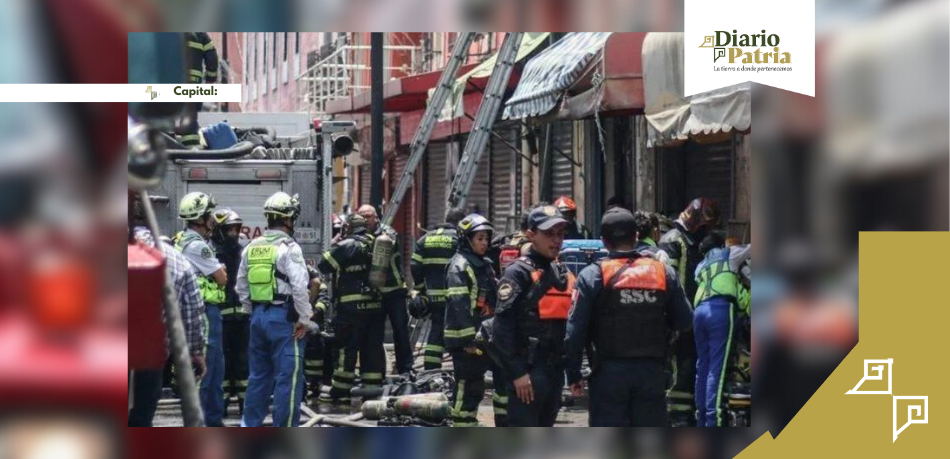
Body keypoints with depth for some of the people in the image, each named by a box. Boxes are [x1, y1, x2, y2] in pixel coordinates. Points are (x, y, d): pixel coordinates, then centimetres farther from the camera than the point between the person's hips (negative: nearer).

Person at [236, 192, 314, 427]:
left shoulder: (251, 248, 9)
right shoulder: (289, 248, -12)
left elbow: (241, 286, 14)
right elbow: (300, 286, -19)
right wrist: (305, 319, -10)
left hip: (258, 315, 7)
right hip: (284, 317, -7)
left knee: (259, 373, 17)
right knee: (288, 375, -2)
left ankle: (249, 424, 22)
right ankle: (285, 428, -2)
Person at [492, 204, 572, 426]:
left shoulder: (561, 273, 16)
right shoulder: (518, 273, -9)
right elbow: (503, 327, -16)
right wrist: (517, 373, -19)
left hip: (555, 370, 8)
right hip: (528, 371, -8)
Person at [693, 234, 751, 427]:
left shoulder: (700, 266, 32)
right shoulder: (730, 254, 19)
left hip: (700, 310, 5)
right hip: (721, 309, -5)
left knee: (703, 366, 12)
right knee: (717, 368, -10)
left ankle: (701, 417, 13)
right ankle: (712, 419, -17)